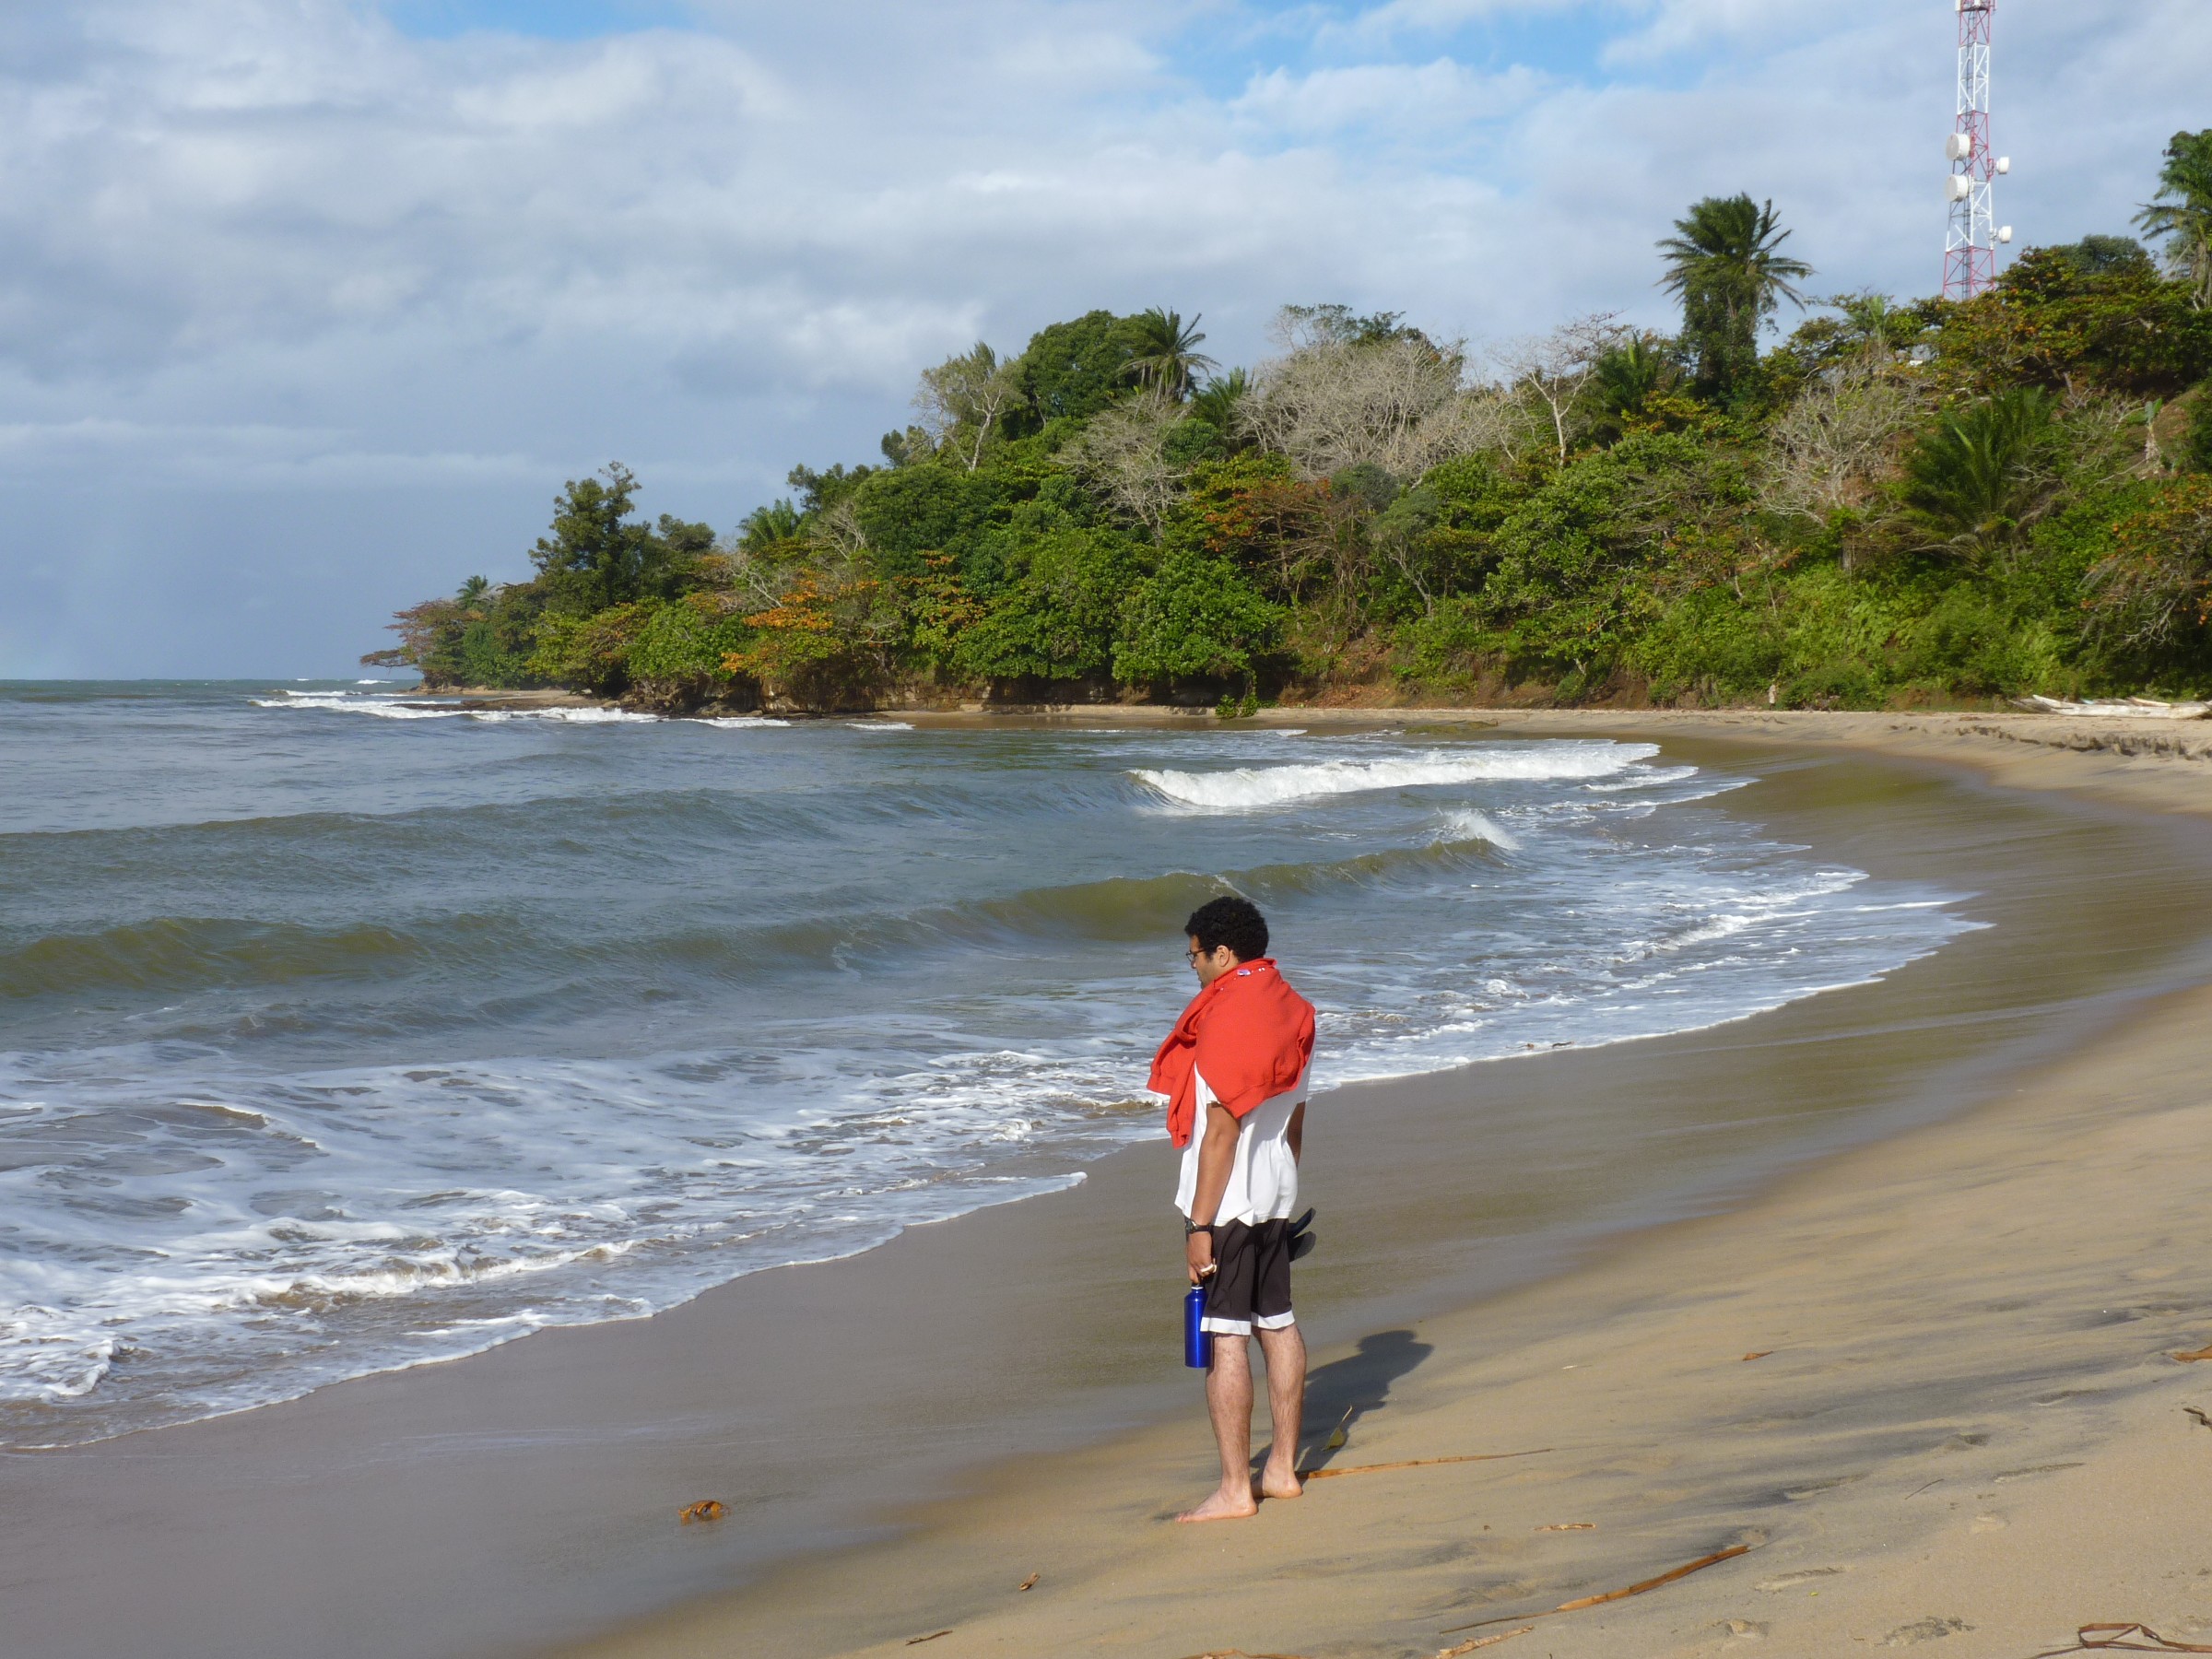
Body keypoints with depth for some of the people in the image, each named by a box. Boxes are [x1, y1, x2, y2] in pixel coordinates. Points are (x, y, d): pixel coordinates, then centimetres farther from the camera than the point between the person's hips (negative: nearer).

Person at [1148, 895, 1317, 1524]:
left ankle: (1235, 1489, -3)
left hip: (1227, 1200, -9)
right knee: (1278, 1324, 15)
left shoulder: (1225, 1018, -18)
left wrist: (1200, 1224, -17)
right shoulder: (1292, 1010, 9)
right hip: (1276, 1197, 9)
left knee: (1225, 1337, -5)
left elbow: (1222, 1130, -20)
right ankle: (1283, 1468, 24)